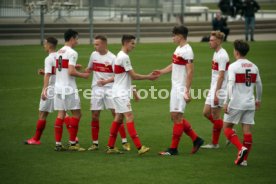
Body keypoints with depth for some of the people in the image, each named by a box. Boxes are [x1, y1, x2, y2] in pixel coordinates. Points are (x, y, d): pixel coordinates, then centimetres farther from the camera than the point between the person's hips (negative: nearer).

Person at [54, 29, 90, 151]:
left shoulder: (59, 52, 14)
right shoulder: (72, 53, -12)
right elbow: (71, 72, -20)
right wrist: (83, 75, -5)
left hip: (58, 86, 8)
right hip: (69, 88, -8)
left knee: (61, 114, 8)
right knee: (76, 114, 1)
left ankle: (58, 143, 5)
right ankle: (72, 143, 0)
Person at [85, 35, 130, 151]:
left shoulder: (112, 58, -7)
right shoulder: (94, 55, 8)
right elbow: (89, 69, 23)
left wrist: (106, 81, -23)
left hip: (110, 88, -4)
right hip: (96, 88, 4)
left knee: (116, 114, -8)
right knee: (95, 116, 3)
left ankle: (124, 142, -3)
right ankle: (95, 143, 13)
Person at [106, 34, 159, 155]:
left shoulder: (120, 56, 14)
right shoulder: (124, 57, -16)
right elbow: (134, 76, -14)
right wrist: (148, 77, -5)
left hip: (120, 93, 10)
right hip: (121, 93, -10)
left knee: (119, 118, 13)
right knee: (129, 118, -14)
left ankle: (110, 147, 17)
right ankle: (139, 147, -20)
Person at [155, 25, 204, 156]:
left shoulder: (187, 51, -15)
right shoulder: (178, 49, 13)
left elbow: (190, 72, -19)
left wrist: (187, 91, -22)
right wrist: (161, 71, 9)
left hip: (181, 89, -10)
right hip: (175, 87, 10)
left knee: (177, 117, -6)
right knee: (175, 117, 12)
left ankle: (173, 149, -1)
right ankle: (196, 140, 19)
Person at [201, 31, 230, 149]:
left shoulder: (222, 55, -17)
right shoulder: (216, 53, 13)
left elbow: (221, 76, -21)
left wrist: (216, 93, -22)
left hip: (219, 90, -10)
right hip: (213, 89, 10)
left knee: (215, 116, -2)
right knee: (206, 112, 11)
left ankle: (215, 143, 7)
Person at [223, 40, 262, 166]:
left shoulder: (233, 66, -8)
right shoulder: (254, 67, 9)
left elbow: (230, 85, -16)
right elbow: (259, 85, 14)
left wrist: (226, 102, -14)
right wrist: (258, 100, 27)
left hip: (236, 103, -5)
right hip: (250, 103, 5)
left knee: (227, 127, 7)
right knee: (247, 130, 4)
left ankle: (241, 148, -13)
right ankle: (244, 159, 3)